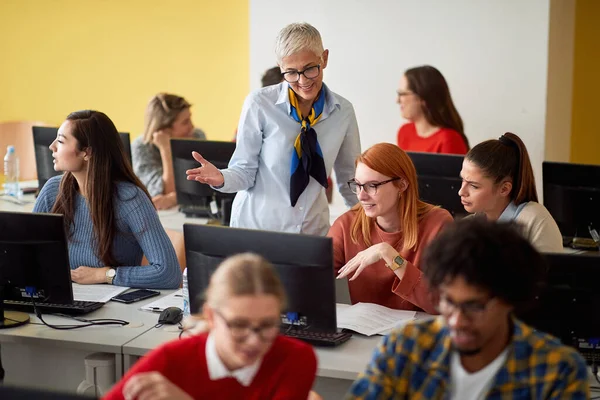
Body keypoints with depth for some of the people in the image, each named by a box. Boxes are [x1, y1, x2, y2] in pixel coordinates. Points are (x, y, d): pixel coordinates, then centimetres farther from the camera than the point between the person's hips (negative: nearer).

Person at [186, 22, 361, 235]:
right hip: (257, 226, -2)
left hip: (314, 230, 3)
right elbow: (245, 171, -6)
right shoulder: (259, 104, -11)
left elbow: (349, 178, 11)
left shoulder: (343, 111, -1)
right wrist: (221, 178, -25)